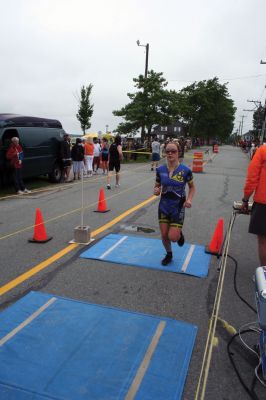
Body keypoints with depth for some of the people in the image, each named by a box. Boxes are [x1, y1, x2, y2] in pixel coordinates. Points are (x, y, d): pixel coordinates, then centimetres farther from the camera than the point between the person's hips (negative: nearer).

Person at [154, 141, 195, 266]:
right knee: (164, 235, 8)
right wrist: (156, 191, -17)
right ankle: (169, 254, 37)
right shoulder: (160, 170, -5)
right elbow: (157, 187, 7)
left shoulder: (185, 170, -13)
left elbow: (192, 187, 2)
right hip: (163, 206, 3)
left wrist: (189, 199, -15)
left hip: (178, 208, -3)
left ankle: (179, 234, 31)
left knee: (173, 237, -7)